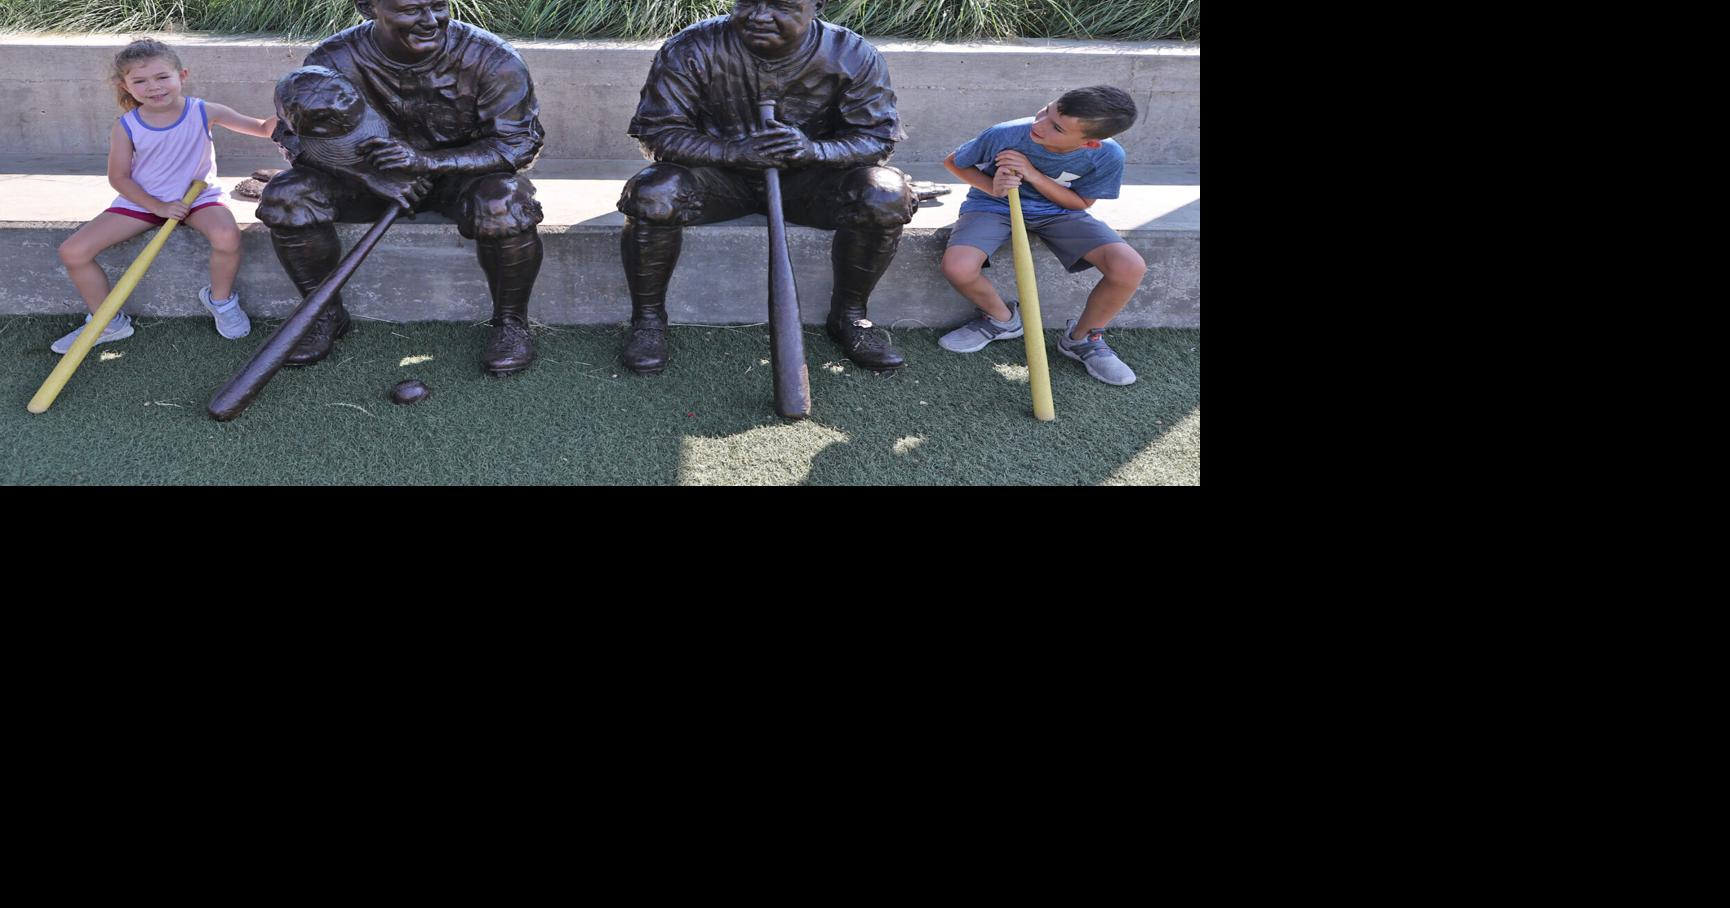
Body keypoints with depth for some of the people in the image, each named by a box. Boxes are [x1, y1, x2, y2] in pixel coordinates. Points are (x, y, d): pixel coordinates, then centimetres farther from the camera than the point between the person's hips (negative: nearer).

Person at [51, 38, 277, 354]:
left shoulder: (203, 112, -10)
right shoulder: (126, 126, -9)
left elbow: (263, 129, -7)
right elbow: (119, 177, -3)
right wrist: (158, 207, -15)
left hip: (198, 196, -2)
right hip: (142, 200, 2)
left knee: (227, 235, -37)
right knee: (73, 251, -11)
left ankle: (219, 299, -6)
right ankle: (108, 322, 10)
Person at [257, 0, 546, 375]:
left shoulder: (491, 58, -21)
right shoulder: (333, 60, -16)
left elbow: (519, 143, -20)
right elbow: (293, 133, -8)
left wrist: (424, 160, -35)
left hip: (460, 174, -2)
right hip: (374, 176, 2)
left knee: (507, 206, -37)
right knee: (286, 196, -21)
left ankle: (511, 322, -12)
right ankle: (326, 313, 1)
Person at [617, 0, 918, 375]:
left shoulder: (854, 57, -13)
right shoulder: (692, 50, -15)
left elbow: (878, 138, -11)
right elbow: (658, 132, -15)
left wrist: (814, 150, -33)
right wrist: (735, 151, -33)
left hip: (806, 177, 1)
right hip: (721, 173, -1)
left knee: (886, 196, -26)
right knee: (652, 196, -31)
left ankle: (848, 315, -4)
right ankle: (648, 319, -7)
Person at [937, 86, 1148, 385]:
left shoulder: (1107, 156, -21)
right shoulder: (1004, 136, -24)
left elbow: (1081, 203, -7)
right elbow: (953, 162, -4)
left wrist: (1033, 174, -24)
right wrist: (991, 187, -25)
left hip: (1058, 211, 1)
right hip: (994, 206, -1)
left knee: (1130, 268, -22)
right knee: (958, 268, -32)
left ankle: (1082, 337, 7)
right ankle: (1002, 318, 3)